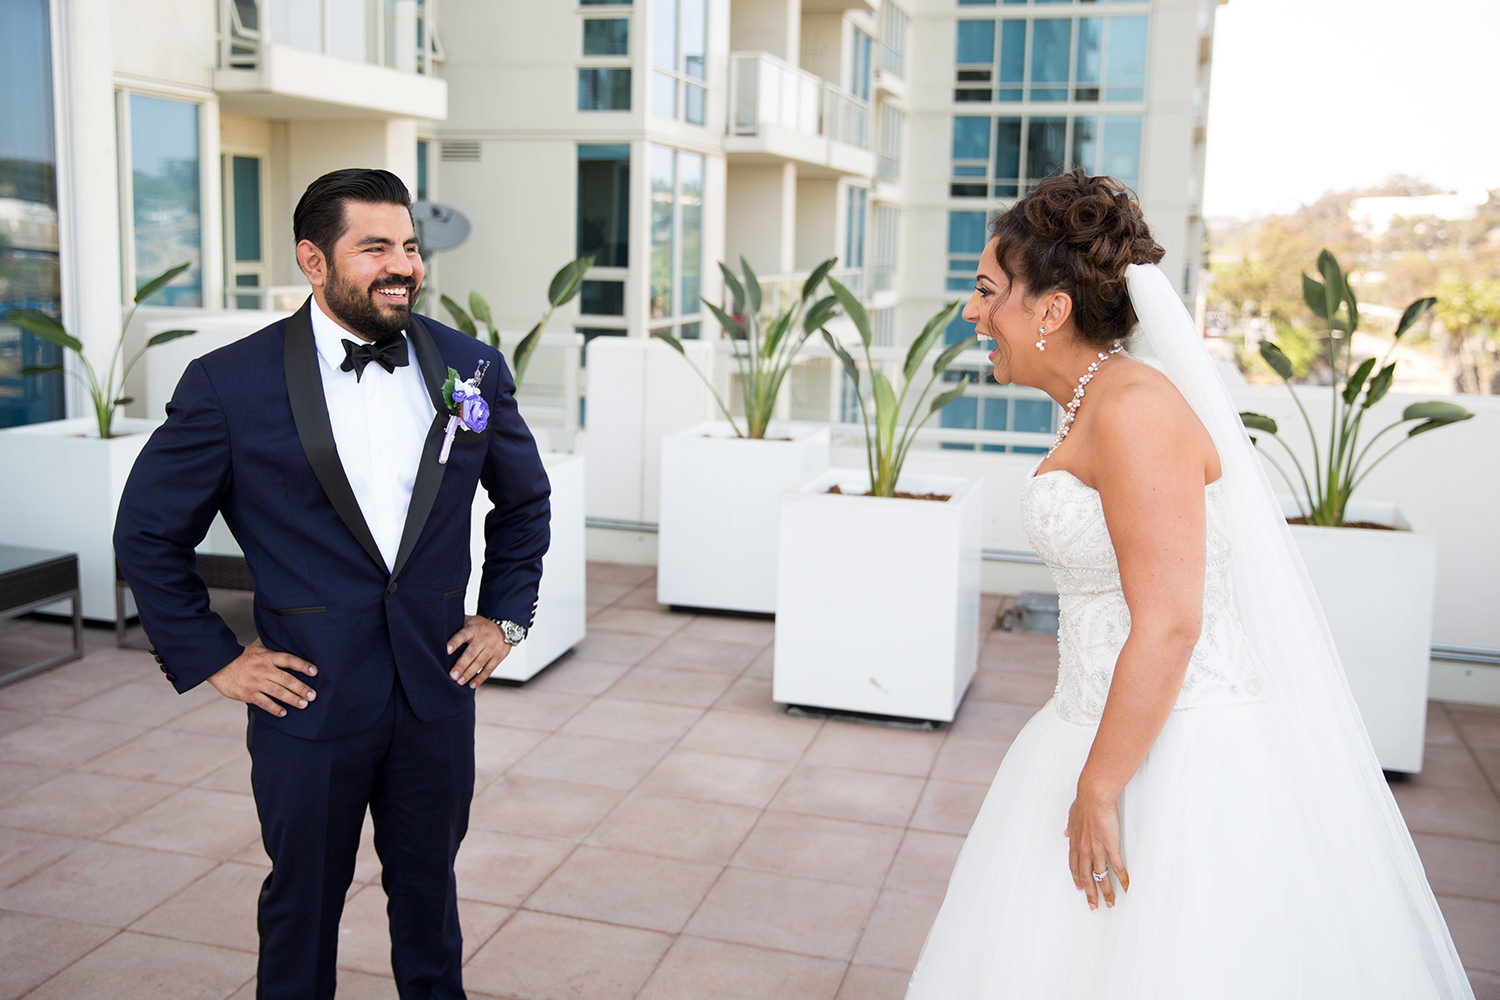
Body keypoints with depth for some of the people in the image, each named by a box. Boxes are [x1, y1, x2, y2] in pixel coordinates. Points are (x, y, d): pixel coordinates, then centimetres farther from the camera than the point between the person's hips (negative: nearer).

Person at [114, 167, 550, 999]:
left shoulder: (471, 366, -1)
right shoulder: (230, 384, -10)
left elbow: (525, 500, 14)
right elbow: (147, 532, -1)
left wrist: (505, 616, 8)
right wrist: (210, 659, -3)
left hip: (437, 690, 3)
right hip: (308, 699, -2)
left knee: (428, 889, 19)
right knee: (304, 900, 15)